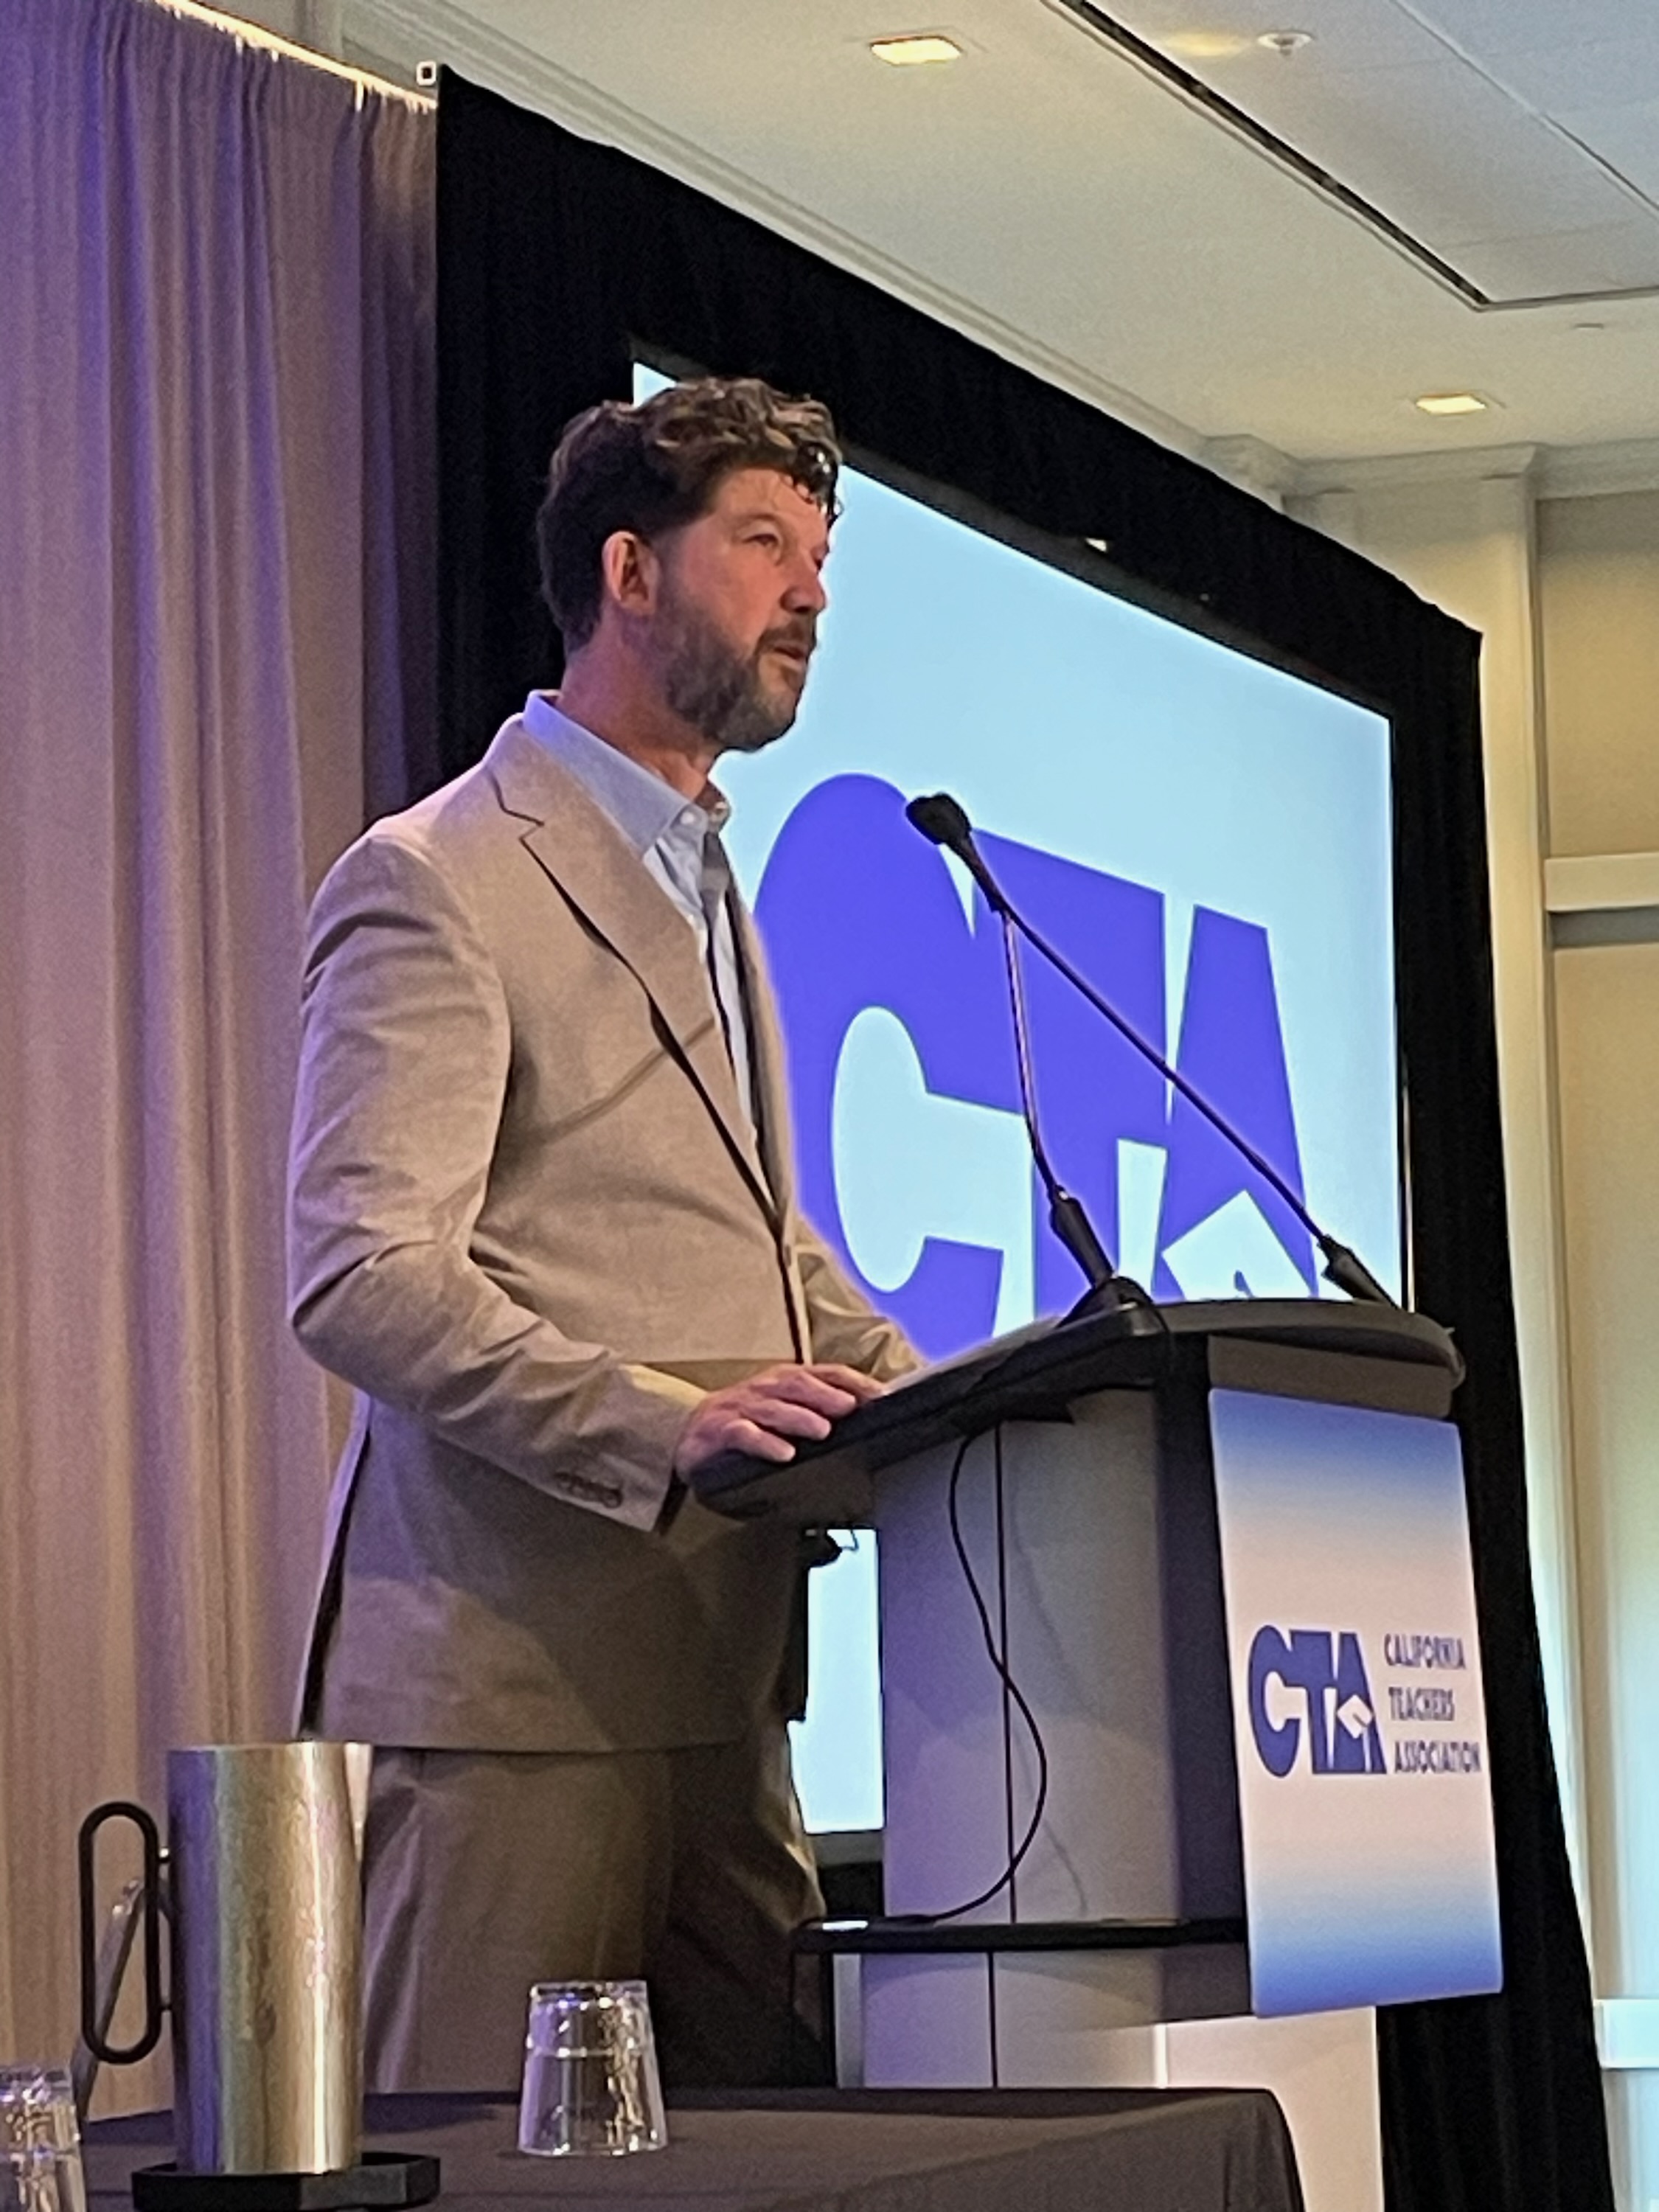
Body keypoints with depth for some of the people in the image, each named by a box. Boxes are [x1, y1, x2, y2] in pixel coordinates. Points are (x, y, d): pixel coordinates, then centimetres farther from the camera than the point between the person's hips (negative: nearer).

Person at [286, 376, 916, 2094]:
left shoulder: (701, 884, 23)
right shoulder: (436, 882, -7)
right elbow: (358, 1277, -16)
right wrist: (660, 1424, -29)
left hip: (717, 1678, 8)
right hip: (521, 1681, -8)